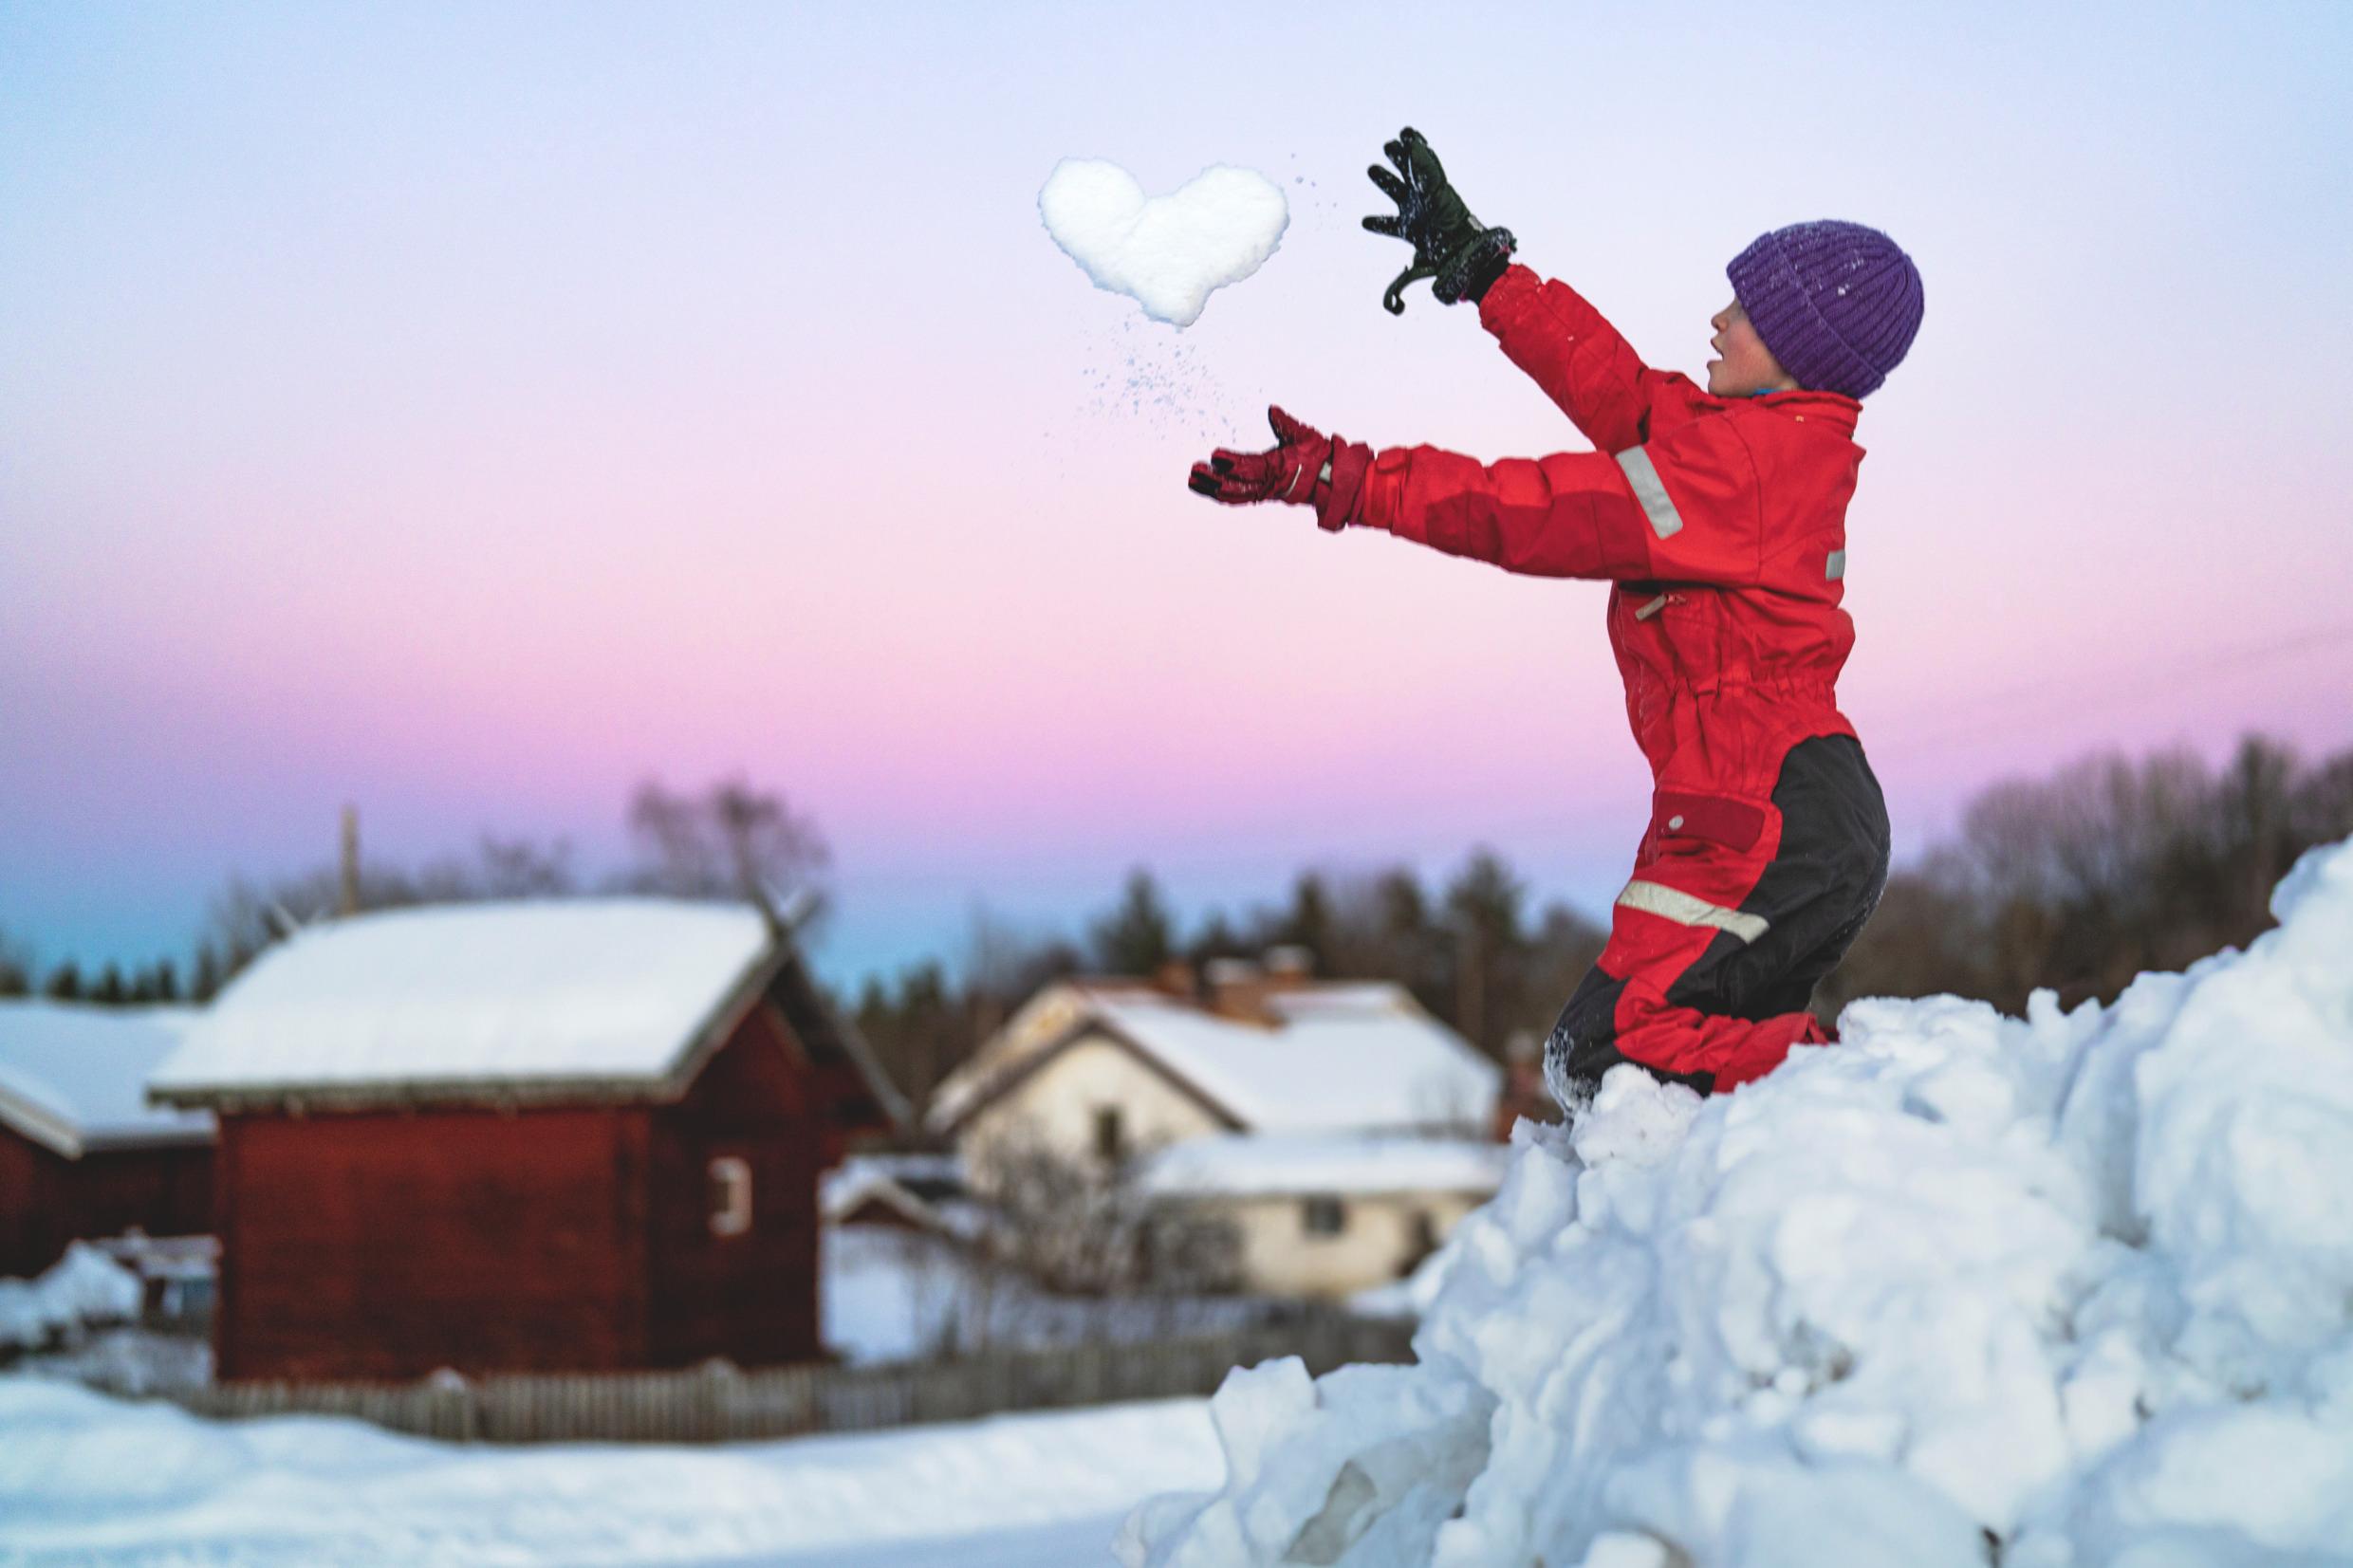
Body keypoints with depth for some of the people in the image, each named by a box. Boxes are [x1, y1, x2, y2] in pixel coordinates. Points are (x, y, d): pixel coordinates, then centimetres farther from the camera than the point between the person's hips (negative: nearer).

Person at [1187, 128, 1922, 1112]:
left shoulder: (1747, 460, -16)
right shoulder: (1782, 440, 13)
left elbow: (1540, 514, -16)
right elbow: (1615, 385, 19)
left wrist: (1342, 480, -14)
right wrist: (1481, 268, 21)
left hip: (1768, 827, -10)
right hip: (1806, 811, 10)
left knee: (1610, 1055, -14)